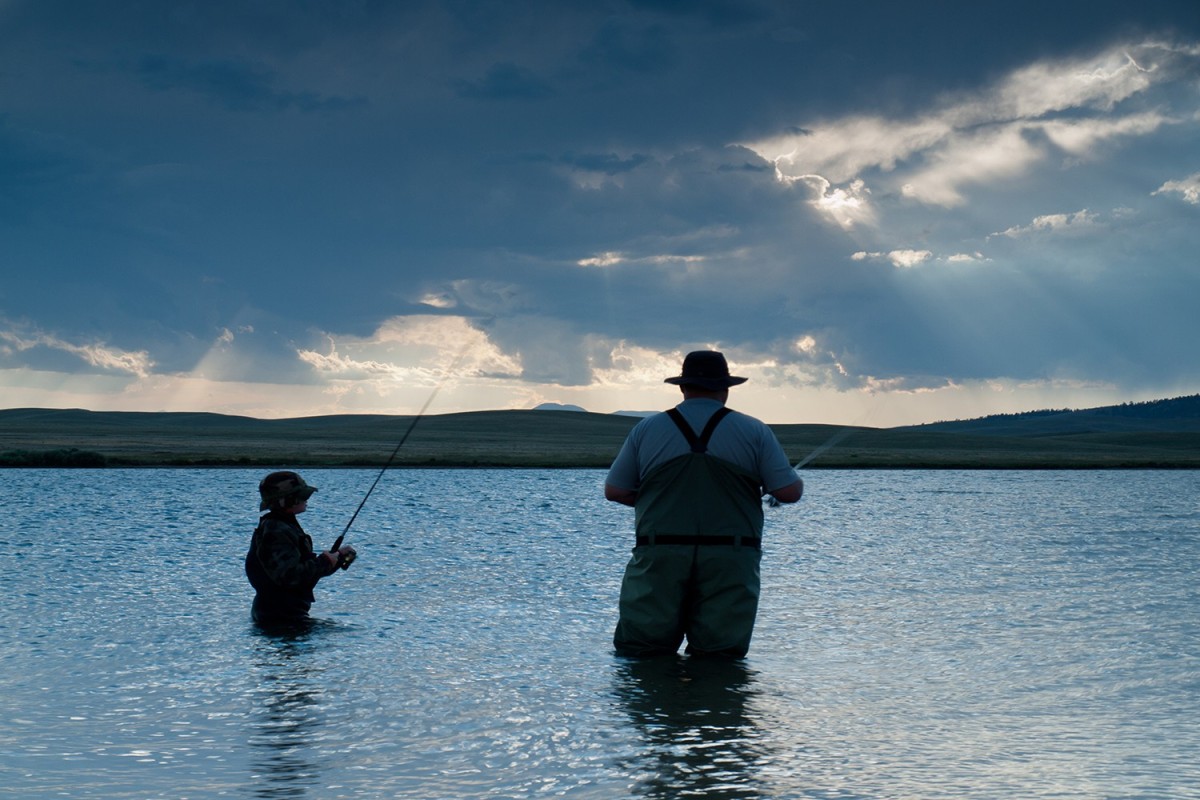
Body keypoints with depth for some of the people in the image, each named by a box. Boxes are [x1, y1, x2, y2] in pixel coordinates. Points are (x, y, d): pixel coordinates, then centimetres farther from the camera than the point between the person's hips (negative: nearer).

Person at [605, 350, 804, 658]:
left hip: (660, 557, 0)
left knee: (639, 652, 4)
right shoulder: (754, 431, 5)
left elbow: (614, 491, 12)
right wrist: (797, 482, 26)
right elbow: (789, 492, 2)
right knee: (720, 656, 3)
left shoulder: (646, 429, 8)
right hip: (729, 561, 0)